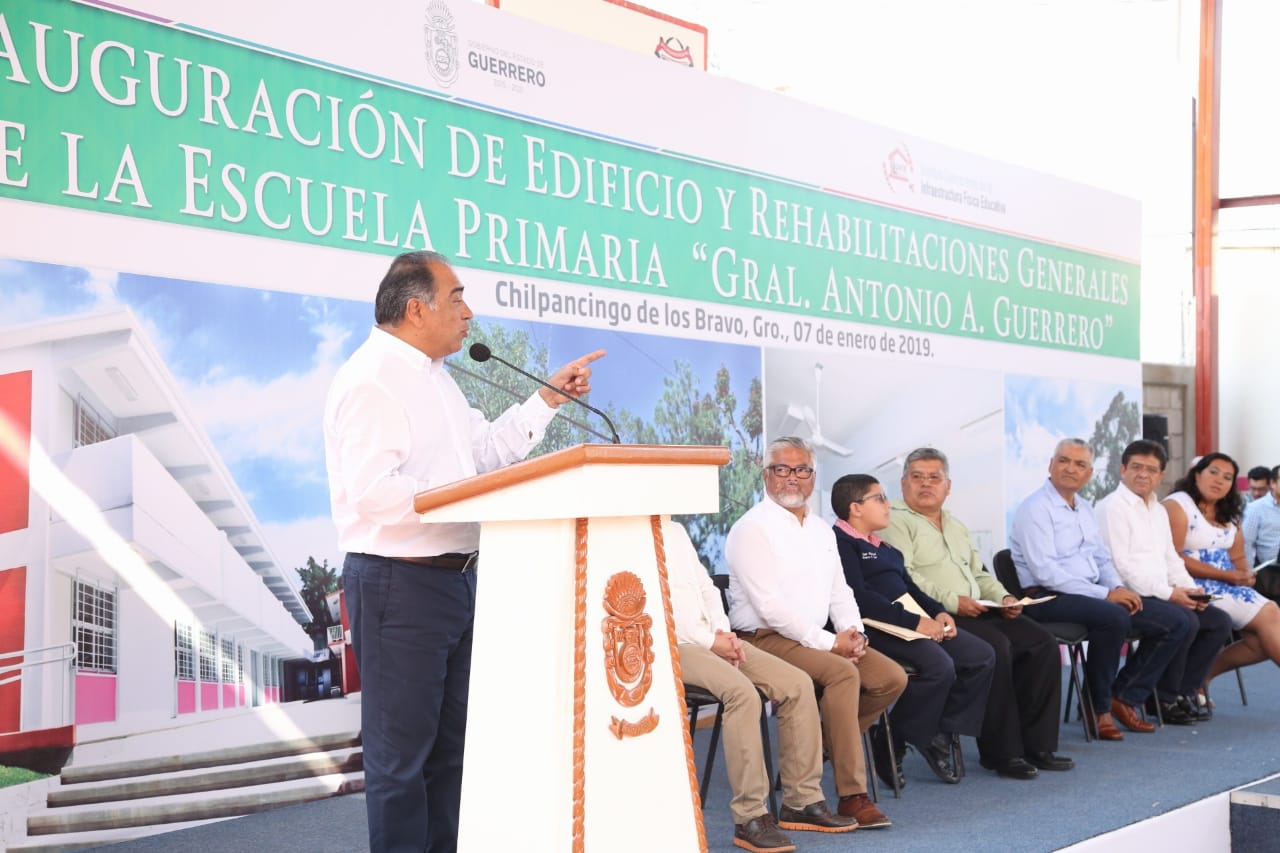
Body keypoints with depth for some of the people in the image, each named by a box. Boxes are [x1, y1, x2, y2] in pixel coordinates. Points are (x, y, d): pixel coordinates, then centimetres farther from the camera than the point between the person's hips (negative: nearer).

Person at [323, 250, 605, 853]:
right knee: (403, 751, -1)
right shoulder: (371, 378, -15)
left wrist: (547, 400, 16)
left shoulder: (434, 377, 17)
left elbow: (486, 448, 22)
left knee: (451, 743, 17)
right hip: (399, 582, -10)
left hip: (455, 576, 10)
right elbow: (373, 490, -25)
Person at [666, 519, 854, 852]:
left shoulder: (676, 532, 20)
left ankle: (802, 801, -1)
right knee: (742, 691, -33)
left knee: (797, 684, -8)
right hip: (672, 646, -8)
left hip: (711, 639, 8)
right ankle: (750, 818, -26)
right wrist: (710, 641, -15)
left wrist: (724, 632, 1)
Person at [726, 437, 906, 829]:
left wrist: (853, 633, -4)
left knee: (892, 678, -8)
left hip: (816, 639, 8)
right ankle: (852, 795, -27)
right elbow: (770, 605, -18)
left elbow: (839, 591, 17)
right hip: (766, 639, -8)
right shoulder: (752, 529, -10)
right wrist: (828, 643, -18)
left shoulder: (821, 529, 16)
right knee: (842, 673, -31)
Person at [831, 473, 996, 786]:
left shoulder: (885, 548, 27)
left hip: (915, 620, 10)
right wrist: (914, 622, -20)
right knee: (939, 665, -29)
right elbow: (859, 597, -17)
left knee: (982, 656, -1)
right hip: (878, 626, -10)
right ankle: (890, 747, -13)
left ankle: (941, 732, 4)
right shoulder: (840, 542, -6)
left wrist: (938, 612, 5)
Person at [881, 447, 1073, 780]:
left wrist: (1003, 597, 9)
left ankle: (1035, 743, -3)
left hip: (977, 612, 9)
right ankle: (1000, 752, -20)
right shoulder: (897, 521, -2)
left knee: (1042, 642, -8)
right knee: (996, 646, -30)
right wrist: (952, 601, -20)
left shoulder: (957, 527, 27)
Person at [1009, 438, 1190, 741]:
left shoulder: (1085, 509, 18)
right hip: (1048, 598, -9)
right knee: (1114, 617, -36)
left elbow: (1102, 560, 22)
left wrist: (1118, 587, -2)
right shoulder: (1035, 509, -10)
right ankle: (1098, 707, -17)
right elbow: (1045, 572, -19)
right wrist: (1105, 594, -21)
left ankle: (1123, 696, 5)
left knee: (1173, 621, -1)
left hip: (1091, 595, 9)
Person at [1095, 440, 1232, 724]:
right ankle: (1165, 698, -11)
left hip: (1160, 595, 9)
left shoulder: (1159, 510, 21)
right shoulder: (1112, 507, -9)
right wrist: (1168, 593, -19)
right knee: (1185, 621, -28)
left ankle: (1184, 691, 4)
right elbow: (1120, 565, -17)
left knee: (1219, 621, -3)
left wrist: (1191, 589, 2)